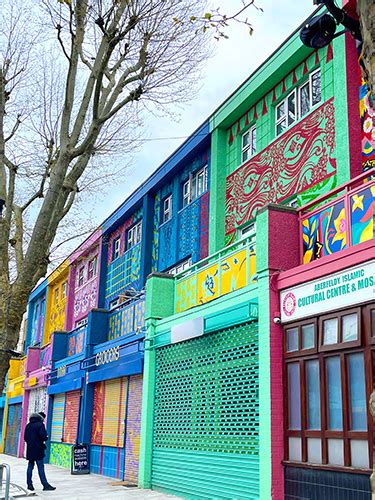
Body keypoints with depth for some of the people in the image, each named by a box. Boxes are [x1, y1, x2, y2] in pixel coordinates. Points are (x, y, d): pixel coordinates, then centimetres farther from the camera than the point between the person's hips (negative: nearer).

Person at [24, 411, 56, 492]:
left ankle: (29, 484, 13)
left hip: (30, 449, 7)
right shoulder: (40, 424, -11)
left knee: (30, 466, 12)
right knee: (40, 467, -5)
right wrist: (46, 438, 0)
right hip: (38, 449, -7)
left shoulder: (28, 425, 12)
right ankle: (45, 485, -2)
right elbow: (43, 436, -20)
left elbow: (25, 437, 14)